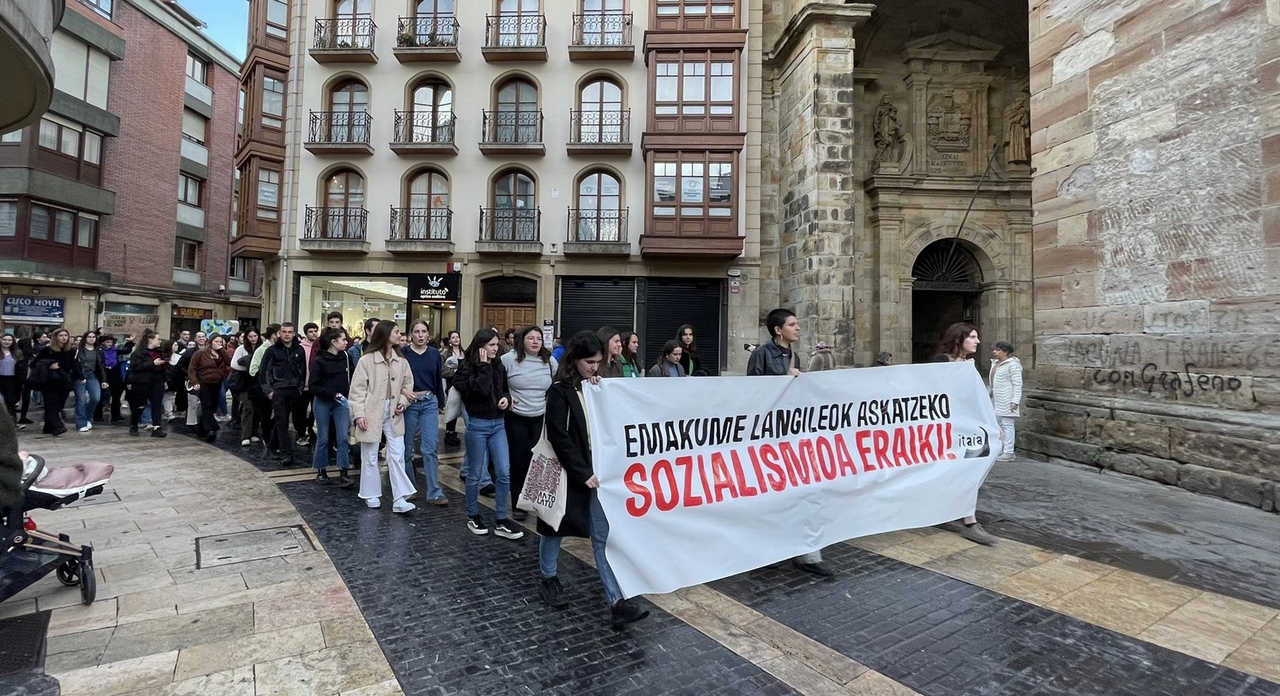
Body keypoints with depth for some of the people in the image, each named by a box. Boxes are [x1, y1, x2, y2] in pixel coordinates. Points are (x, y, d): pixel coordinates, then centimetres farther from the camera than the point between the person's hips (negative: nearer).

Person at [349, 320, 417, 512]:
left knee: (397, 456, -1)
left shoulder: (401, 361, 5)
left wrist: (403, 401, -5)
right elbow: (357, 389, -8)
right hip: (372, 412, -3)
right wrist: (359, 413, -13)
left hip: (393, 413, 4)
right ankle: (371, 495, 26)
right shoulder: (367, 359, -8)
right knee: (370, 456, 9)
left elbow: (407, 385, 12)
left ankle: (399, 500, 2)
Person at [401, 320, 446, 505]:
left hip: (429, 403, 2)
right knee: (406, 447, 10)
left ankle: (434, 492, 0)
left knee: (431, 448, -3)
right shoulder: (403, 353, -4)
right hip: (409, 403, -2)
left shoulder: (434, 354, 5)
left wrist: (441, 404, 14)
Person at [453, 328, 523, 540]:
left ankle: (501, 521, 11)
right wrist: (484, 366, -17)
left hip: (498, 424, 5)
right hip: (477, 424, -5)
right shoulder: (467, 367, -8)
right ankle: (473, 516, 27)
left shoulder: (498, 366, 7)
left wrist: (506, 398, -1)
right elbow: (480, 390, -24)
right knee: (475, 473, 8)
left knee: (504, 472, 1)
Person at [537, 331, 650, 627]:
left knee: (602, 535, 3)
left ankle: (616, 602, 4)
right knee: (557, 528, 14)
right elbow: (558, 437, -17)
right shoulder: (560, 391, -12)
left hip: (595, 471, 5)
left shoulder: (597, 387, 7)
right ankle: (548, 579, 38)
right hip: (568, 472, -5)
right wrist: (582, 472, -19)